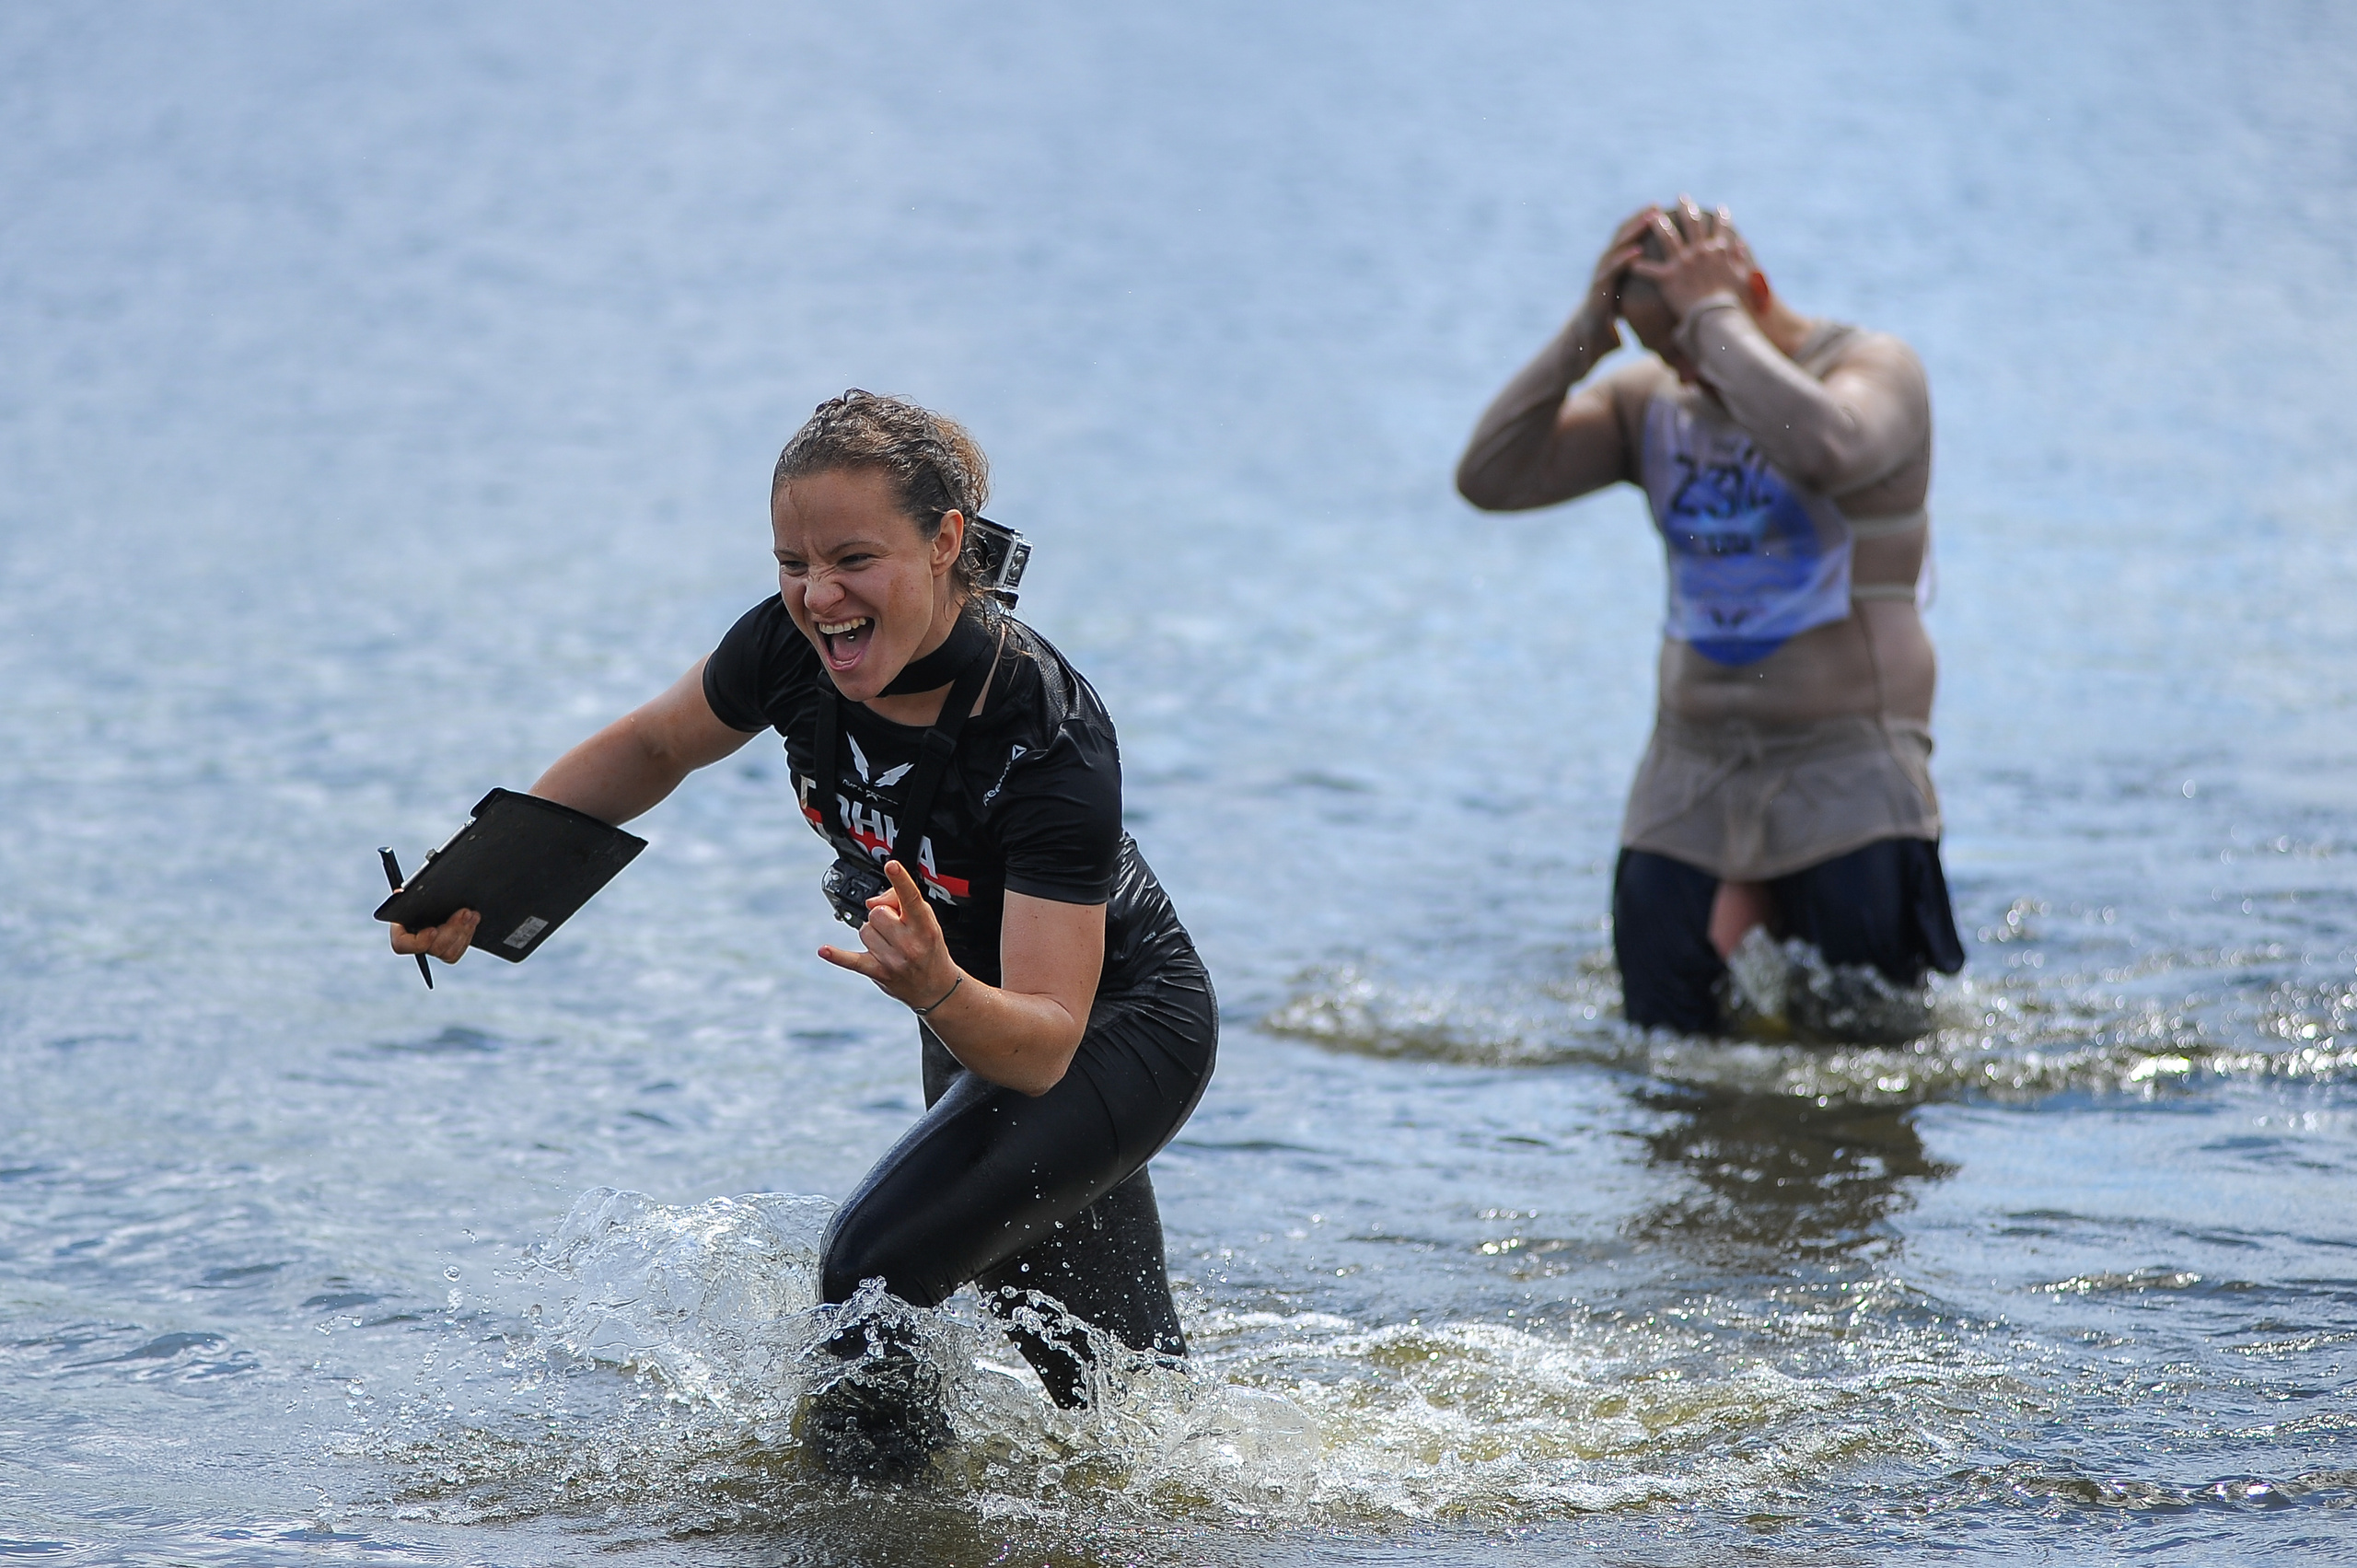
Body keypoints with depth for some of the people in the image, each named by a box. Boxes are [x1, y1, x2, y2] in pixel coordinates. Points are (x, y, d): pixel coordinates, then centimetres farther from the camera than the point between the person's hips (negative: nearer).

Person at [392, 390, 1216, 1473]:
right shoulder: (794, 650, -21)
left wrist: (936, 990, -58)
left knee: (877, 1260, -25)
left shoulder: (1052, 742, -37)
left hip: (1119, 1030, -7)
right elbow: (652, 749, 1)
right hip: (967, 1026, 7)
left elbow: (1043, 1044, -39)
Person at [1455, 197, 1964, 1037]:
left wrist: (1715, 317, -21)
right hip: (1690, 771, 5)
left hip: (1847, 773, -5)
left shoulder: (1874, 368, -6)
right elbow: (1490, 478, 0)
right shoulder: (1651, 402, 9)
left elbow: (1825, 448, -31)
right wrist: (1585, 335, -8)